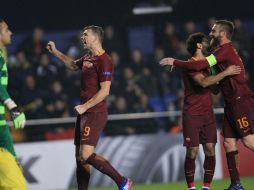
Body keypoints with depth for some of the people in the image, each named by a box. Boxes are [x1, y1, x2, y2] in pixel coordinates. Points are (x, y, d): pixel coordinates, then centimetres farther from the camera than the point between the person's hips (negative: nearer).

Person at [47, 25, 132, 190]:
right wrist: (55, 52, 30)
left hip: (95, 113, -9)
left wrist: (84, 106, -19)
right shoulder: (88, 58, 14)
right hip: (84, 112, 10)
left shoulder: (104, 61, -14)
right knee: (80, 157, 9)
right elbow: (73, 65, 37)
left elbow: (104, 91, -20)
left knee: (86, 155, -18)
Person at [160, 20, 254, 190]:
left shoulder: (225, 50, -12)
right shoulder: (227, 50, 20)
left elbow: (199, 65, -20)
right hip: (232, 104, 10)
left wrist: (174, 62, -11)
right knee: (229, 143, 6)